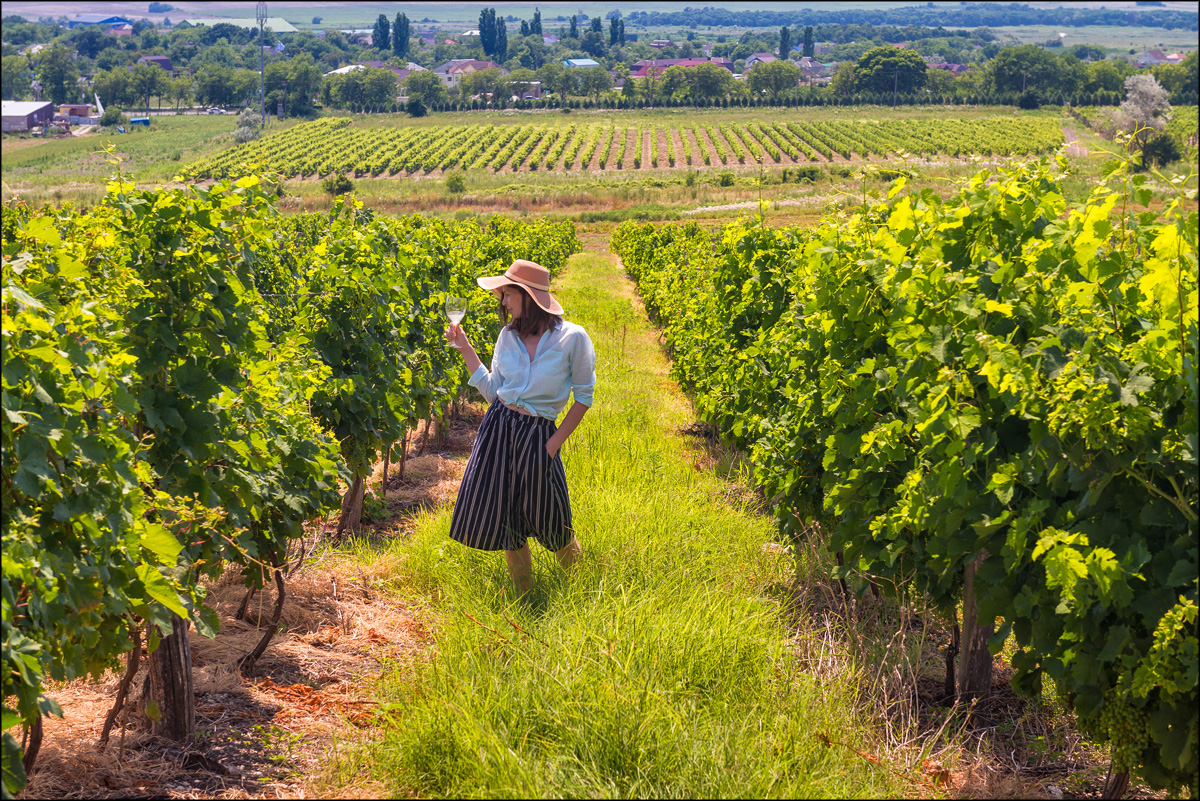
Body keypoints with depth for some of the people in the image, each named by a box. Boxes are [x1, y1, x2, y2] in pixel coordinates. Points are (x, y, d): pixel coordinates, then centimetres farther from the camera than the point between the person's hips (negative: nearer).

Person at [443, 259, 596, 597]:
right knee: (502, 515, 7)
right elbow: (493, 391, 10)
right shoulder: (509, 335, 4)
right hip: (498, 428, 4)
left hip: (538, 434, -4)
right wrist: (466, 350, 5)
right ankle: (522, 596, 26)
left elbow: (584, 397, -4)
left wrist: (555, 442, -9)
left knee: (546, 518, 3)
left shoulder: (572, 338, -10)